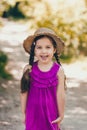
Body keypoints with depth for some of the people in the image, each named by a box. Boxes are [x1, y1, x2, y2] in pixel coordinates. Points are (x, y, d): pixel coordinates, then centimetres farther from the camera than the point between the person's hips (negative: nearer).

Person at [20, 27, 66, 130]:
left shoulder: (58, 70, -10)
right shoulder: (29, 69, -9)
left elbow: (60, 95, -4)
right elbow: (24, 92, -1)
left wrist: (61, 115, 2)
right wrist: (23, 113, 4)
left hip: (50, 111, 0)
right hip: (33, 111, 0)